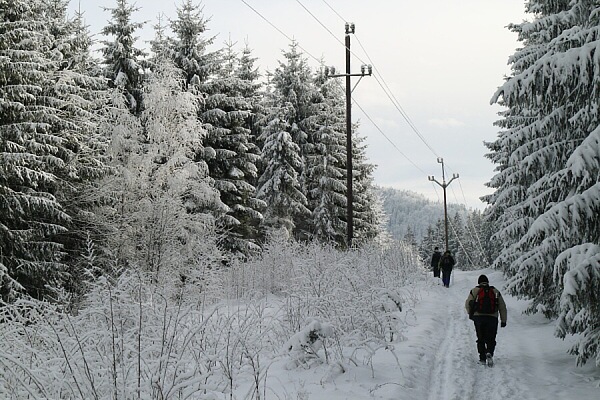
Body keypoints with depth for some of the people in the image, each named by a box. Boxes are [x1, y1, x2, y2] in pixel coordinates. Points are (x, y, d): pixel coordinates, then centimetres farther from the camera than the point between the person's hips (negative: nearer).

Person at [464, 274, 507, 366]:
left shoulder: (474, 291, 8)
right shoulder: (495, 291, 14)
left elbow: (468, 305, 3)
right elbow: (502, 307, 13)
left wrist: (471, 314, 21)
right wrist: (503, 320, 16)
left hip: (478, 317, -1)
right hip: (492, 318, 1)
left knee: (481, 339, 10)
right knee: (491, 339, 6)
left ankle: (482, 358, 4)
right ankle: (489, 353, -19)